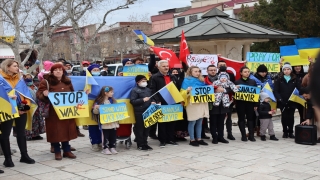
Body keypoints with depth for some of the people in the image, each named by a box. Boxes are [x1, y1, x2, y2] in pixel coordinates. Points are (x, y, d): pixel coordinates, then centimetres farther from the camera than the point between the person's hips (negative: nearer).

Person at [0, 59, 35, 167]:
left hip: (21, 109, 5)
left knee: (21, 133, 12)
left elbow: (26, 93, 9)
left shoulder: (20, 80, 14)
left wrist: (26, 104, -6)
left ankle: (24, 155, 21)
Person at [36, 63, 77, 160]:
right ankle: (57, 152, 12)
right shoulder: (46, 82, -4)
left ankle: (67, 150, 18)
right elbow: (39, 94, -8)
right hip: (53, 112, -4)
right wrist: (44, 95, -28)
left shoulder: (67, 81, 12)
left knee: (66, 130, 7)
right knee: (55, 131, 0)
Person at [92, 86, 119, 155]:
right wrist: (96, 108, -24)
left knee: (113, 135, 8)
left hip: (113, 122, 5)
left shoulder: (112, 100, 10)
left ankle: (112, 147, 19)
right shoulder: (99, 101, -7)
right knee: (106, 136, 2)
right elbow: (95, 112, -6)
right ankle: (106, 148, 12)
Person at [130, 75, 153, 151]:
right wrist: (143, 100, -20)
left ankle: (145, 143, 20)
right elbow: (132, 101, -13)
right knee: (140, 128, 0)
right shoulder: (134, 90, -6)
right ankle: (140, 144, 7)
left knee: (147, 128, 11)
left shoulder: (148, 90, 16)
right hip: (139, 112, -7)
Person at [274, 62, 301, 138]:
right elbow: (275, 91, -3)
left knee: (291, 117, 4)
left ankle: (291, 132, 15)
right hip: (282, 102, 0)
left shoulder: (295, 79, 5)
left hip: (292, 101, 0)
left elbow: (299, 89, -1)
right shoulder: (279, 79, 4)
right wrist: (279, 99, -15)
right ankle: (285, 132, 15)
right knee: (284, 117, 4)